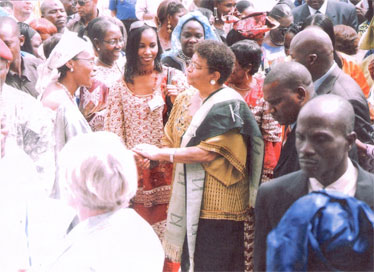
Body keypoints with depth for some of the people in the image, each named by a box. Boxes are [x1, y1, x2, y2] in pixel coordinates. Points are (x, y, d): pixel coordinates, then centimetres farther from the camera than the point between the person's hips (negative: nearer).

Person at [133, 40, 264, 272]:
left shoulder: (228, 105, -15)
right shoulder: (187, 99, 9)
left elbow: (207, 152, -22)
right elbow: (172, 141, 13)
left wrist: (159, 153, -17)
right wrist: (148, 155, -8)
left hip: (217, 204, -7)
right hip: (188, 198, 7)